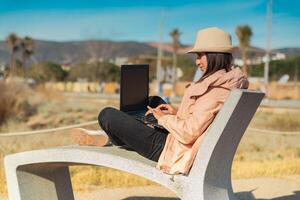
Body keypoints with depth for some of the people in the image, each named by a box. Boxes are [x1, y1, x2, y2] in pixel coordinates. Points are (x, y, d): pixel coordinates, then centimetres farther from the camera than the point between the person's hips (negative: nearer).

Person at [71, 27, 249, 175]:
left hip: (178, 154, -10)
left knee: (107, 115, -6)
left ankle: (109, 139, 28)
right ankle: (109, 138, 32)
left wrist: (164, 118, -9)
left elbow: (189, 133, -26)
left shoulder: (216, 89, -24)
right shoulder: (230, 81, 6)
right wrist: (177, 113, 9)